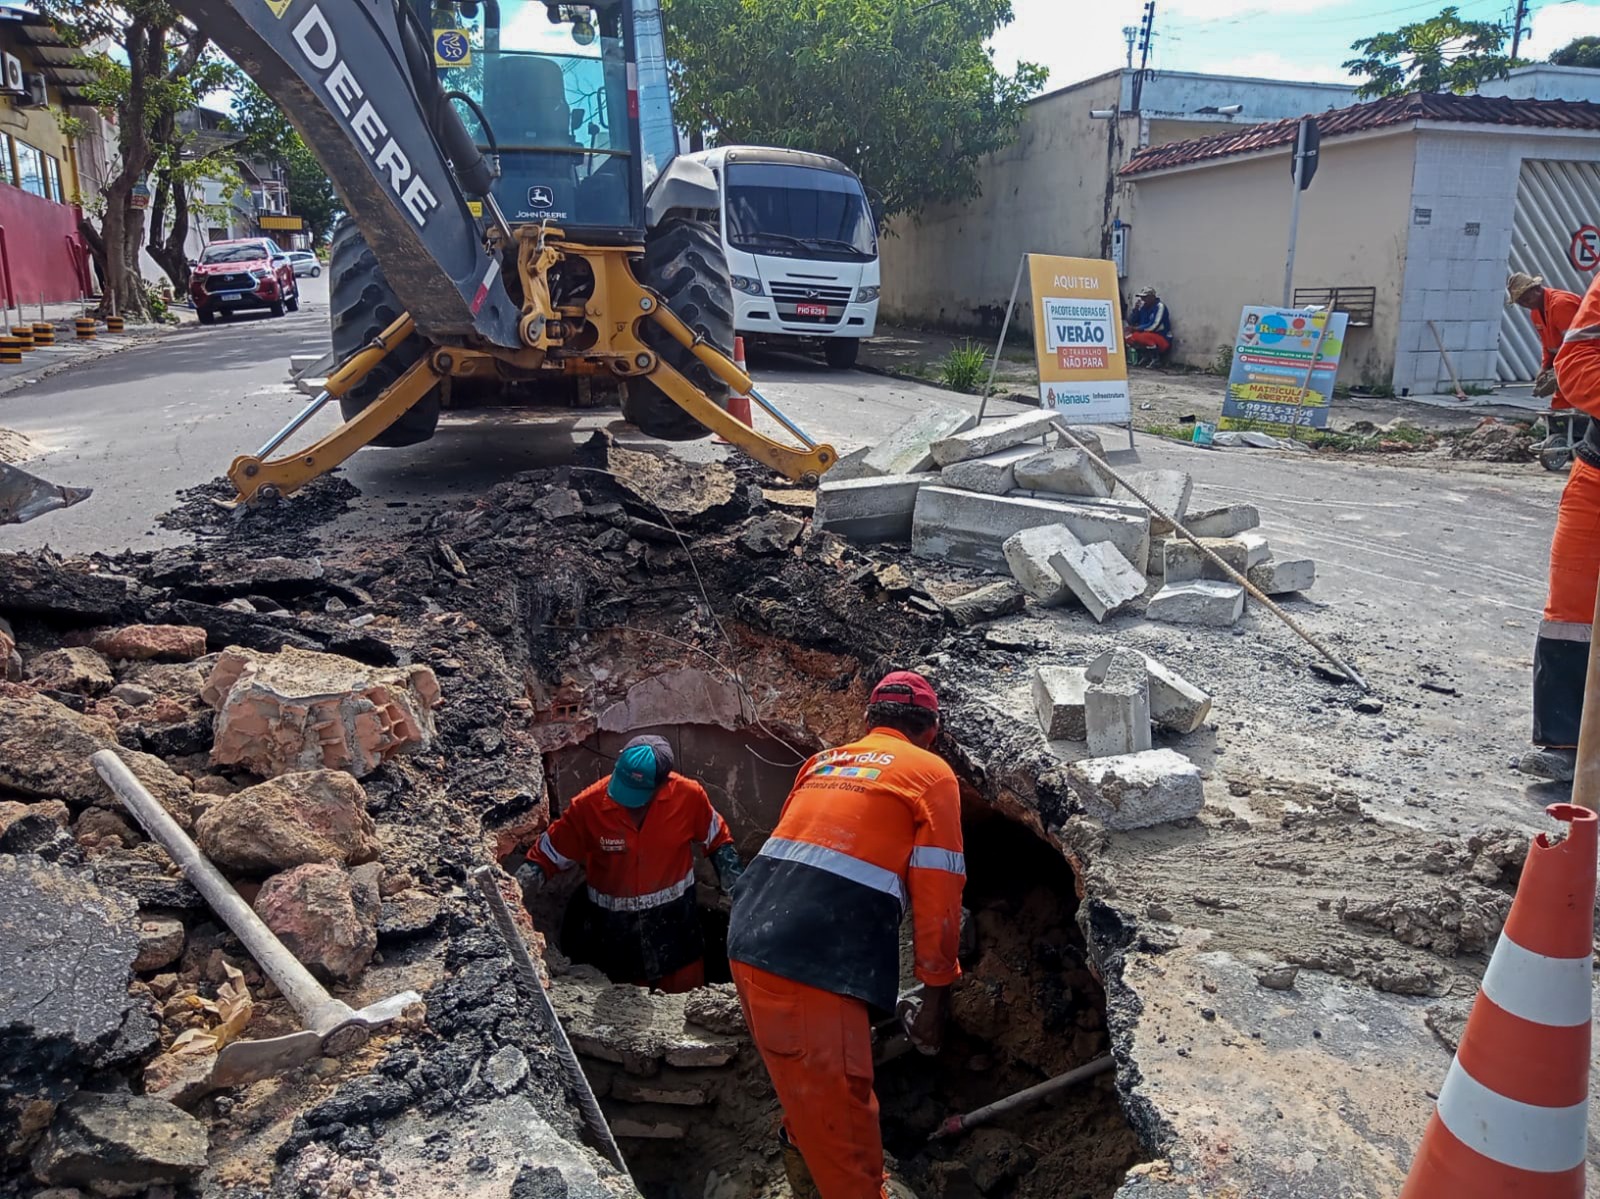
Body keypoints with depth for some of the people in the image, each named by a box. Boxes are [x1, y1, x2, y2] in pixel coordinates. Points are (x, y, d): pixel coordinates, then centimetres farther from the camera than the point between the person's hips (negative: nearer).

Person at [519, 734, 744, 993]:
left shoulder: (688, 796, -18)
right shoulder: (588, 806, -21)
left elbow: (718, 841, 0)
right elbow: (546, 857, -9)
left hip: (675, 922, 0)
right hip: (614, 928, 0)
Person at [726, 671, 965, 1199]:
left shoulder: (821, 762, 21)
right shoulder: (931, 773, 4)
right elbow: (938, 895, 0)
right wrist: (935, 1000, 8)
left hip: (749, 943, 7)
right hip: (815, 970, -7)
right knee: (839, 1115, 7)